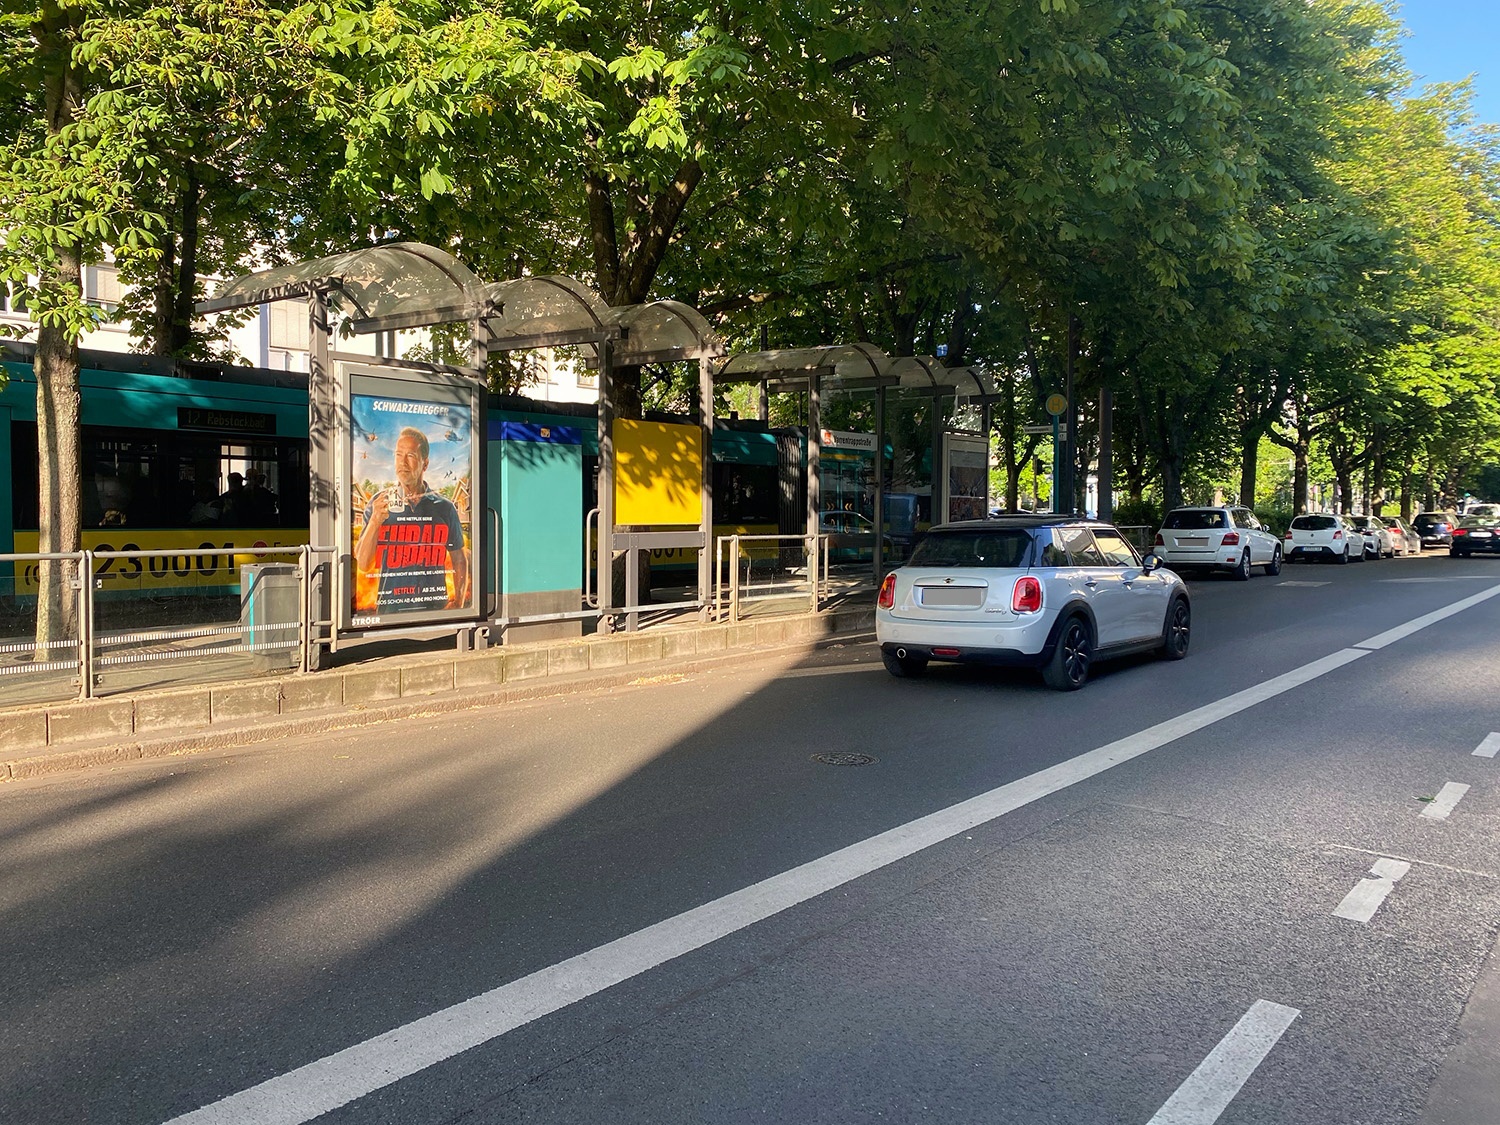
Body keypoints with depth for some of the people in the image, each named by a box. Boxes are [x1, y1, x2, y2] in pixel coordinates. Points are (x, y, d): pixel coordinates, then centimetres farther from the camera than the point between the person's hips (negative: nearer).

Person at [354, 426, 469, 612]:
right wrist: (375, 522, -16)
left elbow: (459, 559, 12)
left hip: (435, 607, 0)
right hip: (390, 607, 0)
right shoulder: (380, 503, 3)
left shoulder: (444, 507, 5)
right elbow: (363, 564, -3)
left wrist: (458, 601, 0)